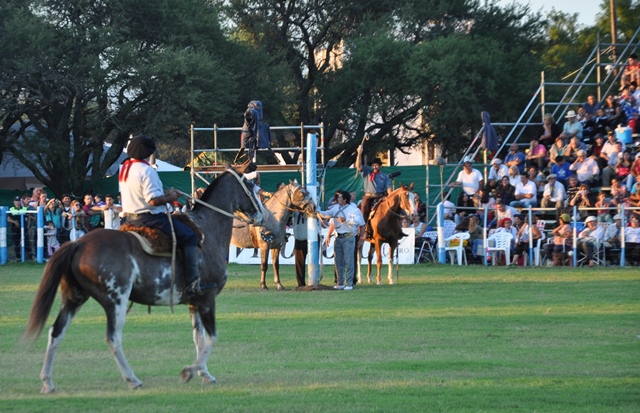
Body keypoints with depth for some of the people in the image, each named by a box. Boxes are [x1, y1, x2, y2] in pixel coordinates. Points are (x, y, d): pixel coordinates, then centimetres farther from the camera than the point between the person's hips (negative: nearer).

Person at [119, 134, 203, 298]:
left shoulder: (125, 168, 10)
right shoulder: (146, 171, -20)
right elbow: (154, 200, -26)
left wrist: (165, 192, 13)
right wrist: (169, 198, -8)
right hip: (149, 217, -10)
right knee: (189, 236, -6)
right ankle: (192, 283, -15)